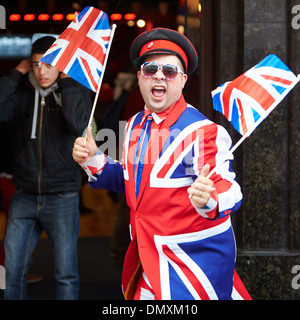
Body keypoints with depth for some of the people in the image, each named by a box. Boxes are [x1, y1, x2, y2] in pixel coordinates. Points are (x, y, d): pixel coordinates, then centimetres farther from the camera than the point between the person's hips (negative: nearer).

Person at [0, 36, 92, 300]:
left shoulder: (76, 91, -2)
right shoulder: (23, 91, 4)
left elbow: (78, 125, -21)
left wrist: (66, 80, -16)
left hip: (62, 197, -2)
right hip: (24, 196, 2)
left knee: (66, 273, 3)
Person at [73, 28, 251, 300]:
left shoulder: (203, 131, -18)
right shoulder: (135, 125, 7)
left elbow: (228, 190, -27)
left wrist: (210, 200, -50)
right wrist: (94, 160, 3)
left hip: (194, 257, -7)